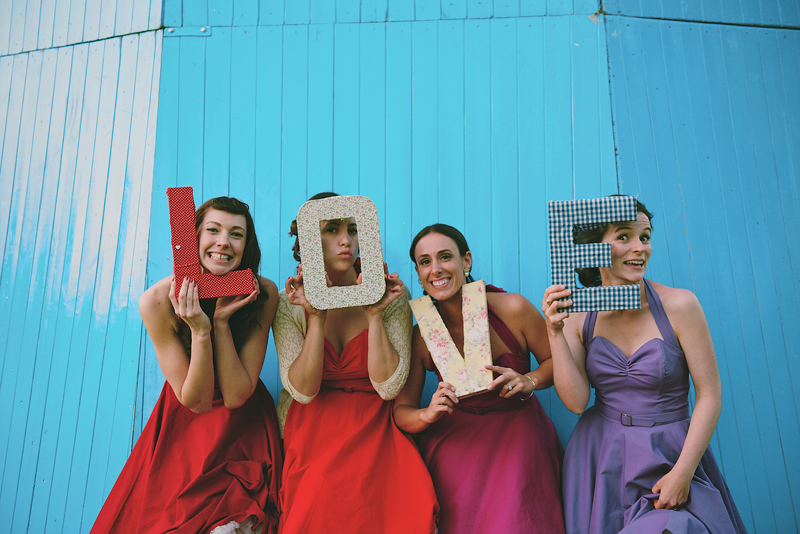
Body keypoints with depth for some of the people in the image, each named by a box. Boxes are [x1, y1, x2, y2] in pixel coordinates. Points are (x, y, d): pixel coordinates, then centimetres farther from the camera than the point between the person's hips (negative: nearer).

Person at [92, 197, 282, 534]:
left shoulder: (263, 294, -17)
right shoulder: (157, 301, -18)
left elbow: (236, 396, -17)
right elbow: (197, 402, -16)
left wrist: (222, 322, -27)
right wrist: (200, 330, -30)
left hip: (244, 426, 0)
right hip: (184, 427, 1)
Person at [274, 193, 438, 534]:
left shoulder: (390, 295, -4)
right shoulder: (289, 303, -2)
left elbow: (388, 387, -9)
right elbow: (303, 391, -9)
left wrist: (374, 315, -17)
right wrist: (317, 318, -18)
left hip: (373, 429, 0)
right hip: (312, 433, 0)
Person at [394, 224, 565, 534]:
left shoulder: (512, 308, -13)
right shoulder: (421, 336, -9)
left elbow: (555, 361, 1)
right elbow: (401, 410, -4)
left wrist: (528, 381, -18)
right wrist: (427, 415, -25)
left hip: (517, 429, 0)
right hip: (454, 436, 1)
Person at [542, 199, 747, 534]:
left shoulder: (678, 305, -10)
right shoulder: (577, 313, -3)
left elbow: (709, 395, -7)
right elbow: (576, 402, -9)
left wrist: (683, 473, -12)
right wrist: (554, 333, -18)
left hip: (670, 454, -1)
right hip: (601, 457, 2)